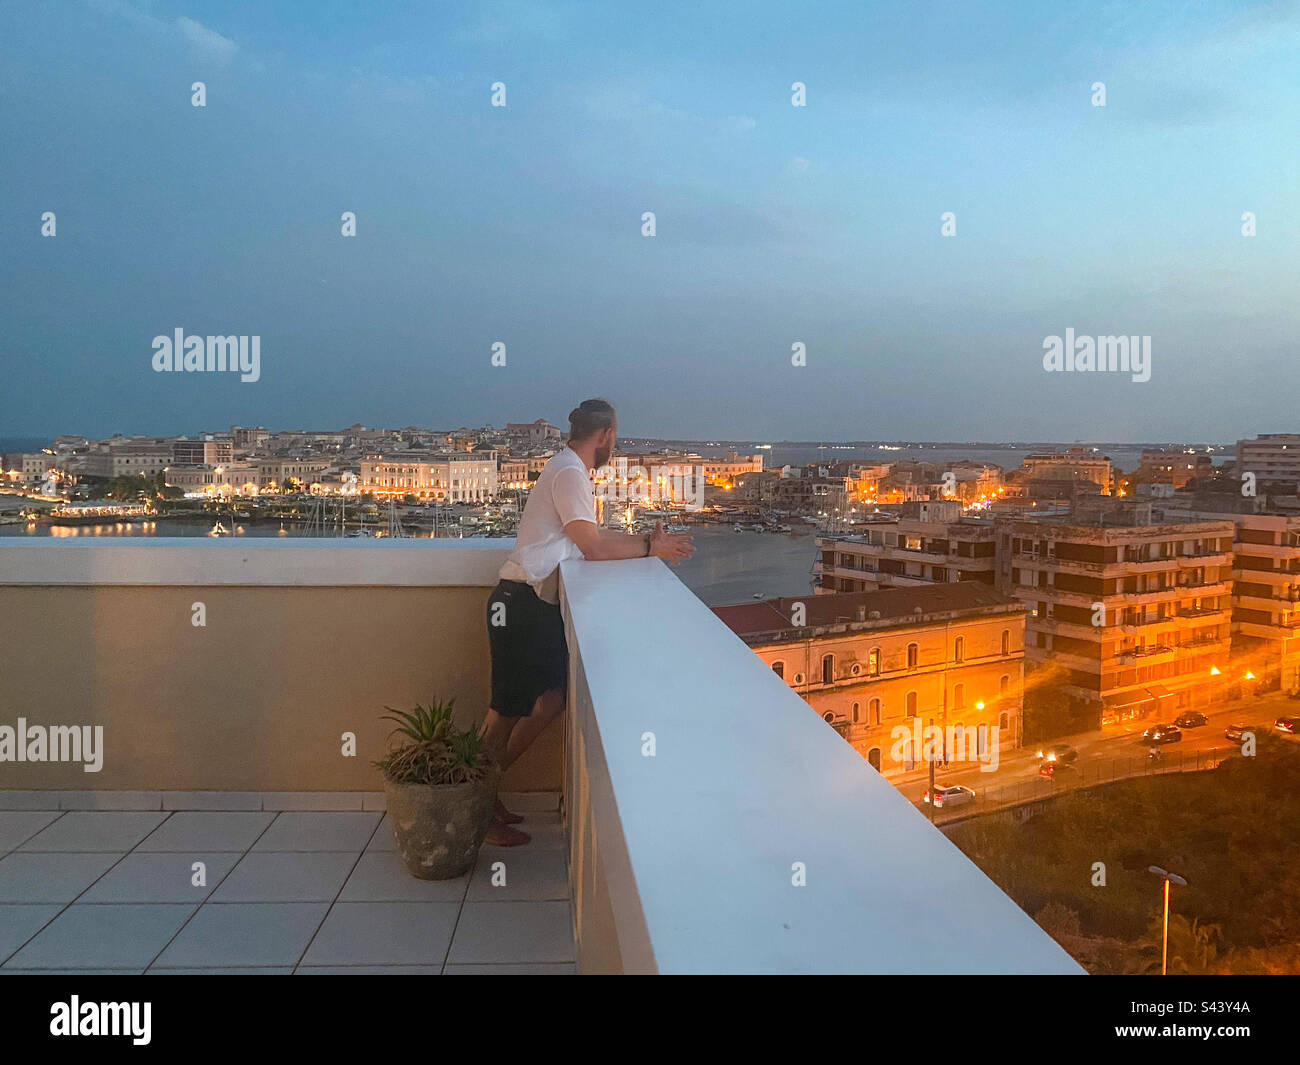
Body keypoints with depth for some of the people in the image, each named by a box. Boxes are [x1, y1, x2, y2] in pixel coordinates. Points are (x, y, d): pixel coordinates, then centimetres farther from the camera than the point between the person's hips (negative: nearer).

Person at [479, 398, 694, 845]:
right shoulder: (570, 473, -15)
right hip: (520, 603, -10)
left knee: (551, 699, 12)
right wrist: (650, 548, -8)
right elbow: (594, 547, -20)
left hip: (537, 605, 10)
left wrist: (648, 540, 11)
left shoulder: (569, 470, 18)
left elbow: (591, 537, 20)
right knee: (508, 710, -1)